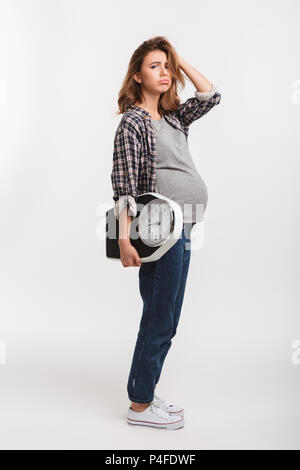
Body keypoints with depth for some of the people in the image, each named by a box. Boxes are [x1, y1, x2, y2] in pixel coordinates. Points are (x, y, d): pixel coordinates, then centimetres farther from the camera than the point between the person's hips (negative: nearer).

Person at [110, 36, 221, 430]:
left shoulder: (173, 118, 16)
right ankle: (139, 406, 12)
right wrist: (125, 238, -19)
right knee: (159, 320, -2)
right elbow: (124, 186, -12)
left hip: (182, 230, 8)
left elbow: (211, 96, 17)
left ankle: (145, 394, 26)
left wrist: (180, 60, 14)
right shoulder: (132, 122, -6)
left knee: (166, 321, 13)